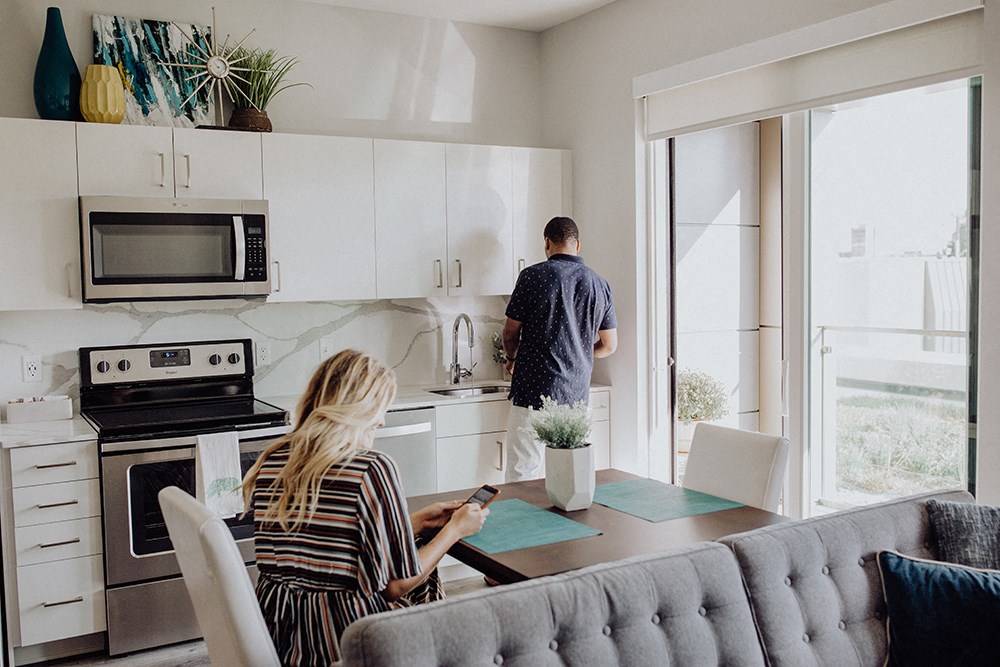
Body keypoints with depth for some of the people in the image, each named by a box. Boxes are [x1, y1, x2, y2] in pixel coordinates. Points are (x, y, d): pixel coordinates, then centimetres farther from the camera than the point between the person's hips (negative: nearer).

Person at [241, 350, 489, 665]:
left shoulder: (271, 462, 2)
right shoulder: (371, 468, -19)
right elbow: (397, 586, -13)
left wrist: (417, 521, 16)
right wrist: (455, 529, 2)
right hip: (339, 641, -7)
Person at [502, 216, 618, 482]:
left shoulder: (533, 276, -5)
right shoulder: (600, 285, 6)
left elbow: (510, 333, -1)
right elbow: (609, 346, 11)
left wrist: (512, 358, 21)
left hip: (532, 391, -4)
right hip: (577, 393, 4)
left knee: (522, 475, 2)